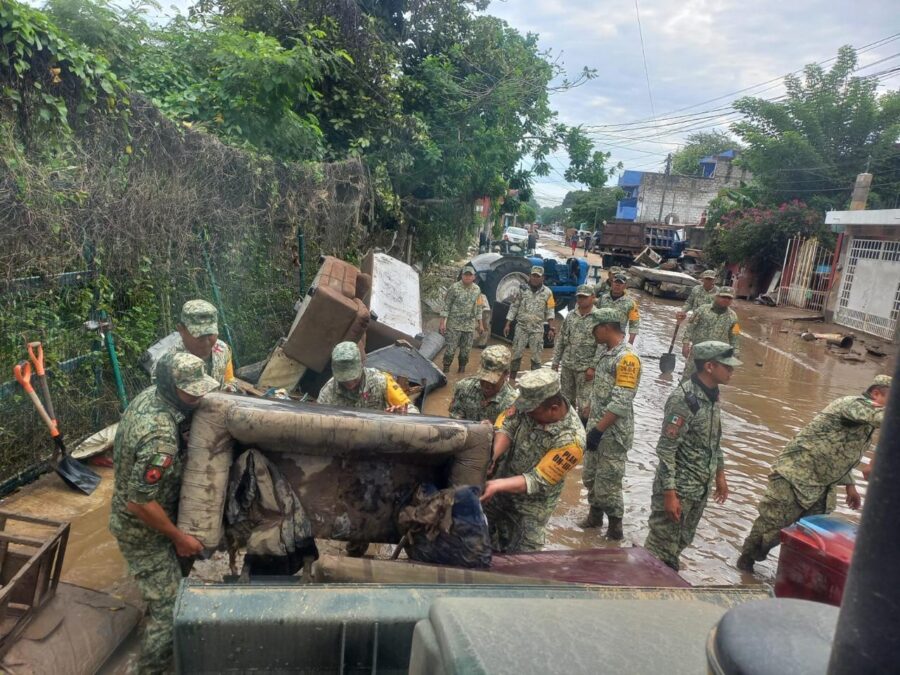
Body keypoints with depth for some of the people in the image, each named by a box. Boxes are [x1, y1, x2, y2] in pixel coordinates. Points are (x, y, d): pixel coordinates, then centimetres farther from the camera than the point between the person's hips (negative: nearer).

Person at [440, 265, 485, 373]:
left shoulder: (477, 290, 4)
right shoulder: (454, 288, -9)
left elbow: (478, 308, 13)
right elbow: (447, 305, -6)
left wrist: (480, 324, 13)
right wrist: (443, 322, -10)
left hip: (470, 326, 4)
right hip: (454, 325, -4)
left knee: (466, 350, 8)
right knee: (450, 348, -5)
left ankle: (462, 370, 23)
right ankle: (445, 370, 8)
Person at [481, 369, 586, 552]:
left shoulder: (570, 439, -31)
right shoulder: (531, 402, -19)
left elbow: (538, 481, -28)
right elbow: (506, 427, -15)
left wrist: (497, 485, -36)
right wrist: (491, 457, -34)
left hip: (530, 507, -5)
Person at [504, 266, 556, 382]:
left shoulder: (547, 292, -1)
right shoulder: (522, 289, 0)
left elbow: (550, 312, 2)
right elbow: (514, 307, 4)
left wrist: (551, 328, -5)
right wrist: (508, 324, 0)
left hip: (537, 329, 0)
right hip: (521, 327, 0)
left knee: (536, 356, 4)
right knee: (517, 353, 3)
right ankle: (512, 377, 13)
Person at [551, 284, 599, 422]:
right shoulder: (570, 316, 6)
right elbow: (560, 340, 11)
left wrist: (592, 367, -16)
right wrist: (555, 361, 8)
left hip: (585, 367, -5)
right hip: (567, 365, 5)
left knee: (584, 403, -4)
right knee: (567, 399, 17)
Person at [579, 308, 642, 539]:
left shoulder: (627, 357, -20)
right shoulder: (608, 352, 9)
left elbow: (621, 403, -25)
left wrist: (598, 430, -23)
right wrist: (592, 425, 16)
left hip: (613, 433, -9)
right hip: (597, 427, 9)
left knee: (608, 482, 1)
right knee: (590, 476, 19)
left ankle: (615, 529, 18)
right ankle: (595, 515, 38)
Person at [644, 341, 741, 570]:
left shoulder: (712, 395, 4)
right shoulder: (683, 399, -22)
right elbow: (665, 450, -22)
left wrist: (720, 474, 20)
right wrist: (669, 494, -22)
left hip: (701, 488, 9)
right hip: (678, 487, -9)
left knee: (682, 542, 20)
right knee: (661, 545, 2)